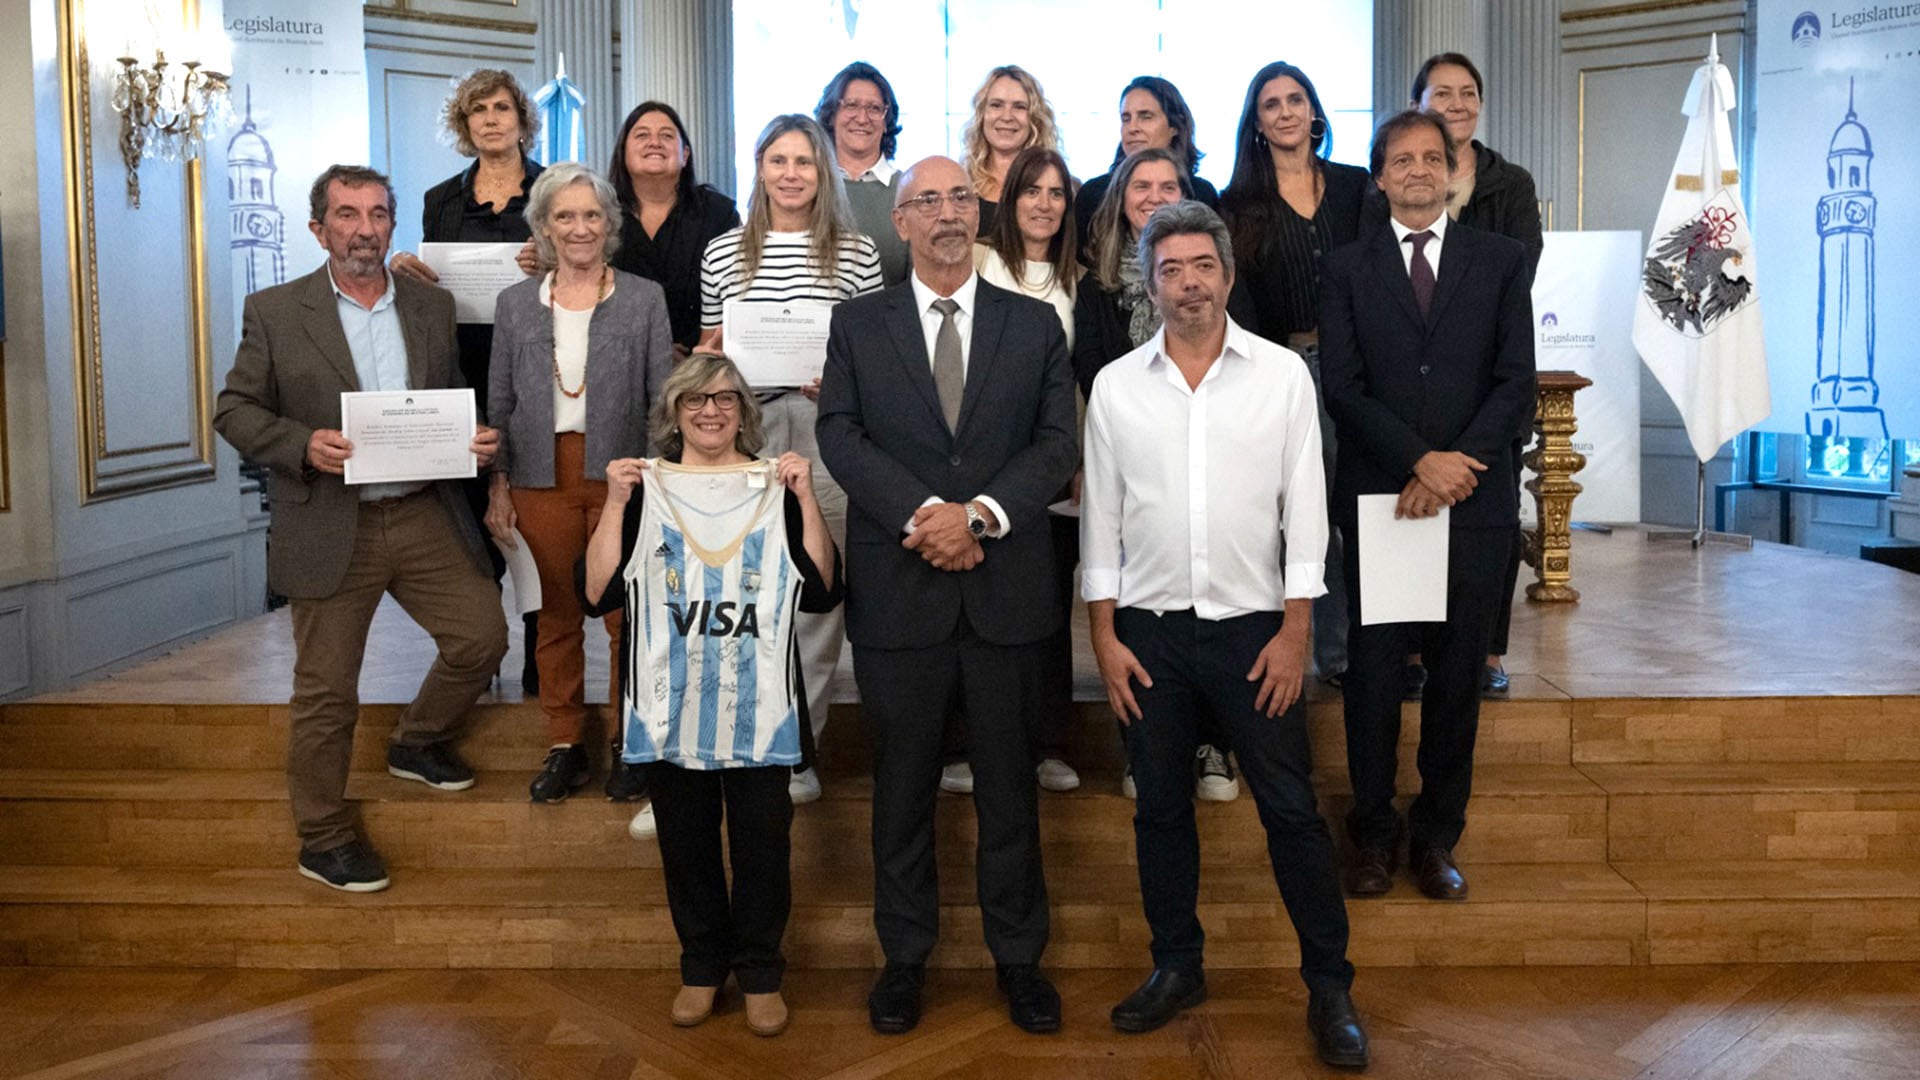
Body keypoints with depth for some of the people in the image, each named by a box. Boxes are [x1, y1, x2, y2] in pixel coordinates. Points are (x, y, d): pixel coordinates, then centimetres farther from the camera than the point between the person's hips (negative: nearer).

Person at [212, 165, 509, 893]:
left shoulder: (433, 307, 9)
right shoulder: (275, 312, 0)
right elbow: (233, 410, 0)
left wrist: (476, 438, -5)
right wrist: (303, 444, -19)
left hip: (425, 514, 3)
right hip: (331, 525, -3)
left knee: (481, 636, 0)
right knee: (326, 690, 3)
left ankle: (418, 743, 30)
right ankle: (324, 838, 20)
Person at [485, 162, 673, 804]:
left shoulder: (644, 299, 4)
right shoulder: (516, 304, 10)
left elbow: (666, 397, 2)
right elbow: (499, 404, 11)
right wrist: (497, 486, 5)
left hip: (620, 473, -2)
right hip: (543, 478, 2)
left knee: (628, 613, -1)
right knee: (557, 614, 8)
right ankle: (565, 747, 19)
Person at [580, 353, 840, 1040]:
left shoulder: (777, 487, 4)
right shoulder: (645, 489, 5)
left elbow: (819, 593, -5)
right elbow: (598, 594, -4)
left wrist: (806, 499, -11)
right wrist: (615, 505, -11)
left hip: (758, 707, -1)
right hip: (672, 706, 1)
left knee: (762, 838, 3)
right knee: (686, 839, 11)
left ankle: (760, 971, 21)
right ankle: (702, 964, 29)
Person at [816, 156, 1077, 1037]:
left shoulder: (1035, 325, 8)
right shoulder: (857, 325, 7)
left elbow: (1057, 443, -1)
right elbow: (840, 435, -4)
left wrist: (978, 515, -16)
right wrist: (923, 515, -17)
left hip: (1007, 589, 1)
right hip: (897, 591, 0)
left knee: (1009, 782, 10)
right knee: (903, 783, 10)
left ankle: (1018, 954, 25)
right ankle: (905, 954, 25)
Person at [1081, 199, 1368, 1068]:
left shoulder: (1283, 374, 0)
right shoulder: (1116, 385, 3)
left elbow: (1303, 506, -1)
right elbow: (1100, 514, 5)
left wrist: (1294, 631, -6)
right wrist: (1104, 636, 1)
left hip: (1251, 624, -2)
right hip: (1148, 628, 2)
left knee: (1292, 809, 2)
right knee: (1160, 807, 12)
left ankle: (1329, 986, 16)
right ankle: (1177, 969, 28)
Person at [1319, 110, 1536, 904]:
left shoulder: (1500, 261, 9)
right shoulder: (1346, 269, 7)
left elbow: (1516, 383, 2)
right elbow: (1343, 388, -2)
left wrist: (1456, 466, -11)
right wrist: (1420, 460, -13)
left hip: (1473, 502, 1)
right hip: (1377, 496, -1)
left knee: (1457, 675, 6)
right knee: (1373, 672, 3)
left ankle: (1436, 838, 19)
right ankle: (1372, 837, 16)